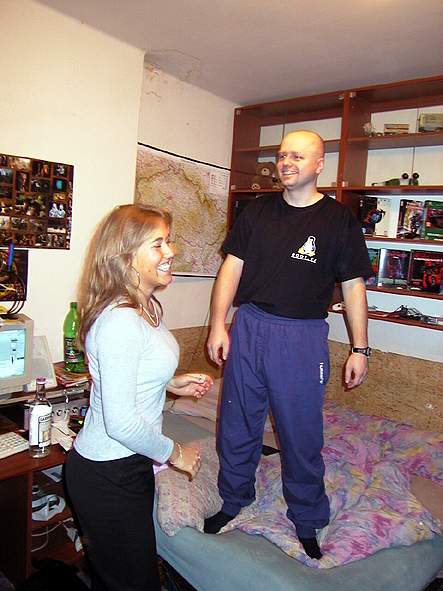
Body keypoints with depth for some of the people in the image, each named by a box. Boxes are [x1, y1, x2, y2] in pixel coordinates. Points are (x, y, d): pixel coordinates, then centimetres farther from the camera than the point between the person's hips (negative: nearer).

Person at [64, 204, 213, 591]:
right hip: (108, 475, -9)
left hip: (130, 465, 9)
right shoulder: (120, 321, -29)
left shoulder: (146, 307, 3)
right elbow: (120, 421, -28)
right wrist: (173, 453, -14)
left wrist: (172, 384, 4)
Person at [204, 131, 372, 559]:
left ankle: (307, 523, 30)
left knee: (302, 434, 8)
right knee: (237, 426, 13)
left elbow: (353, 286, 2)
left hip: (302, 337, -2)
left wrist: (360, 349, 0)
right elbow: (232, 267, 5)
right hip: (248, 329, 3)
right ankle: (233, 503, 36)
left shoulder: (339, 219, 1)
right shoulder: (257, 211, 8)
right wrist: (218, 325, -3)